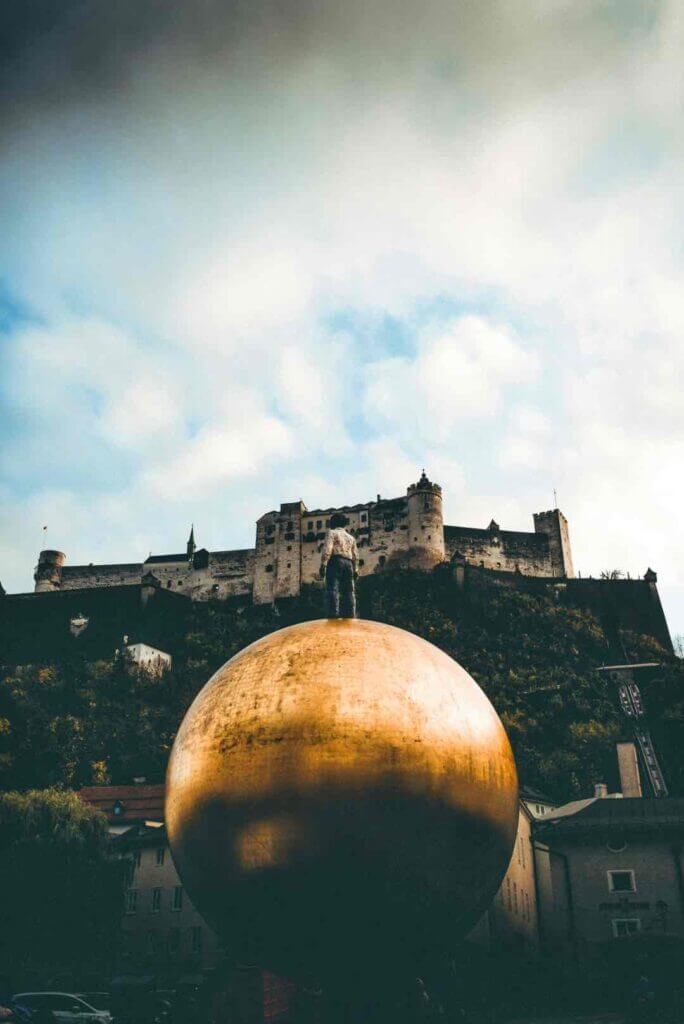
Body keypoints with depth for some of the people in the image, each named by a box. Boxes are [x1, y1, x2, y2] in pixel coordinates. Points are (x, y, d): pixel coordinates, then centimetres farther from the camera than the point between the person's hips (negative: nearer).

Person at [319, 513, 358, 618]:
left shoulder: (332, 532, 6)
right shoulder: (350, 537, 26)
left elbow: (327, 549, -9)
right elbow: (355, 555, 19)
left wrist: (323, 565, -13)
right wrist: (355, 570, 19)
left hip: (335, 562, -6)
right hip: (348, 563, 6)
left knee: (333, 589, -14)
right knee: (349, 591, 4)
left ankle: (334, 614, -27)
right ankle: (350, 616, -1)